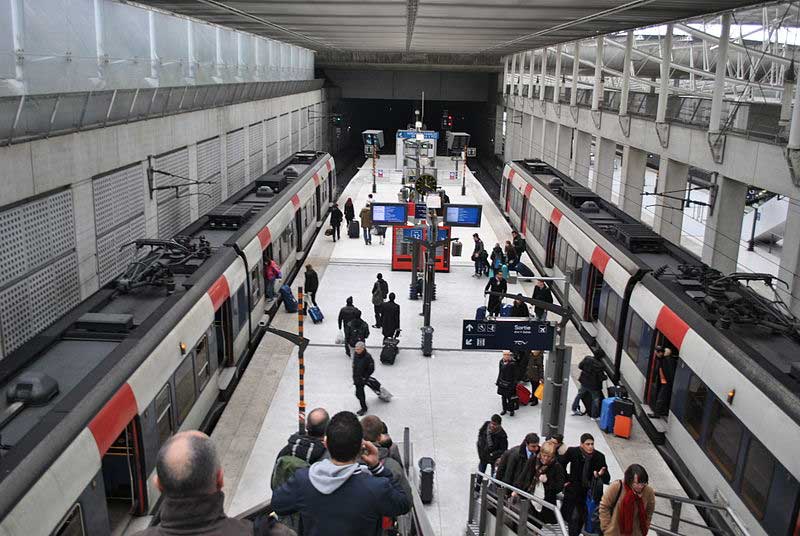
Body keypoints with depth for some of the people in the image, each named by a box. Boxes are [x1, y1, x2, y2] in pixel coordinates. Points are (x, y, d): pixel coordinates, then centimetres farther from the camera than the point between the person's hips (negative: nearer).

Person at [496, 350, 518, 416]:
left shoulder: (512, 363, -14)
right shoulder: (501, 362, -1)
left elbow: (514, 375, -8)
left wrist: (514, 383, -9)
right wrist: (497, 382, 12)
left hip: (509, 383, -4)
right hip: (502, 382, 4)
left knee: (509, 397, 1)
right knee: (503, 397, 14)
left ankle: (511, 410, 19)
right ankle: (504, 409, 29)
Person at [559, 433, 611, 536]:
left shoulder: (599, 457, -13)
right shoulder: (572, 452, -13)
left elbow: (607, 479, -10)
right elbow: (561, 463, 6)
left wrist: (601, 474, -32)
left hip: (590, 491, 0)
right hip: (574, 490, 0)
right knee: (574, 517, 0)